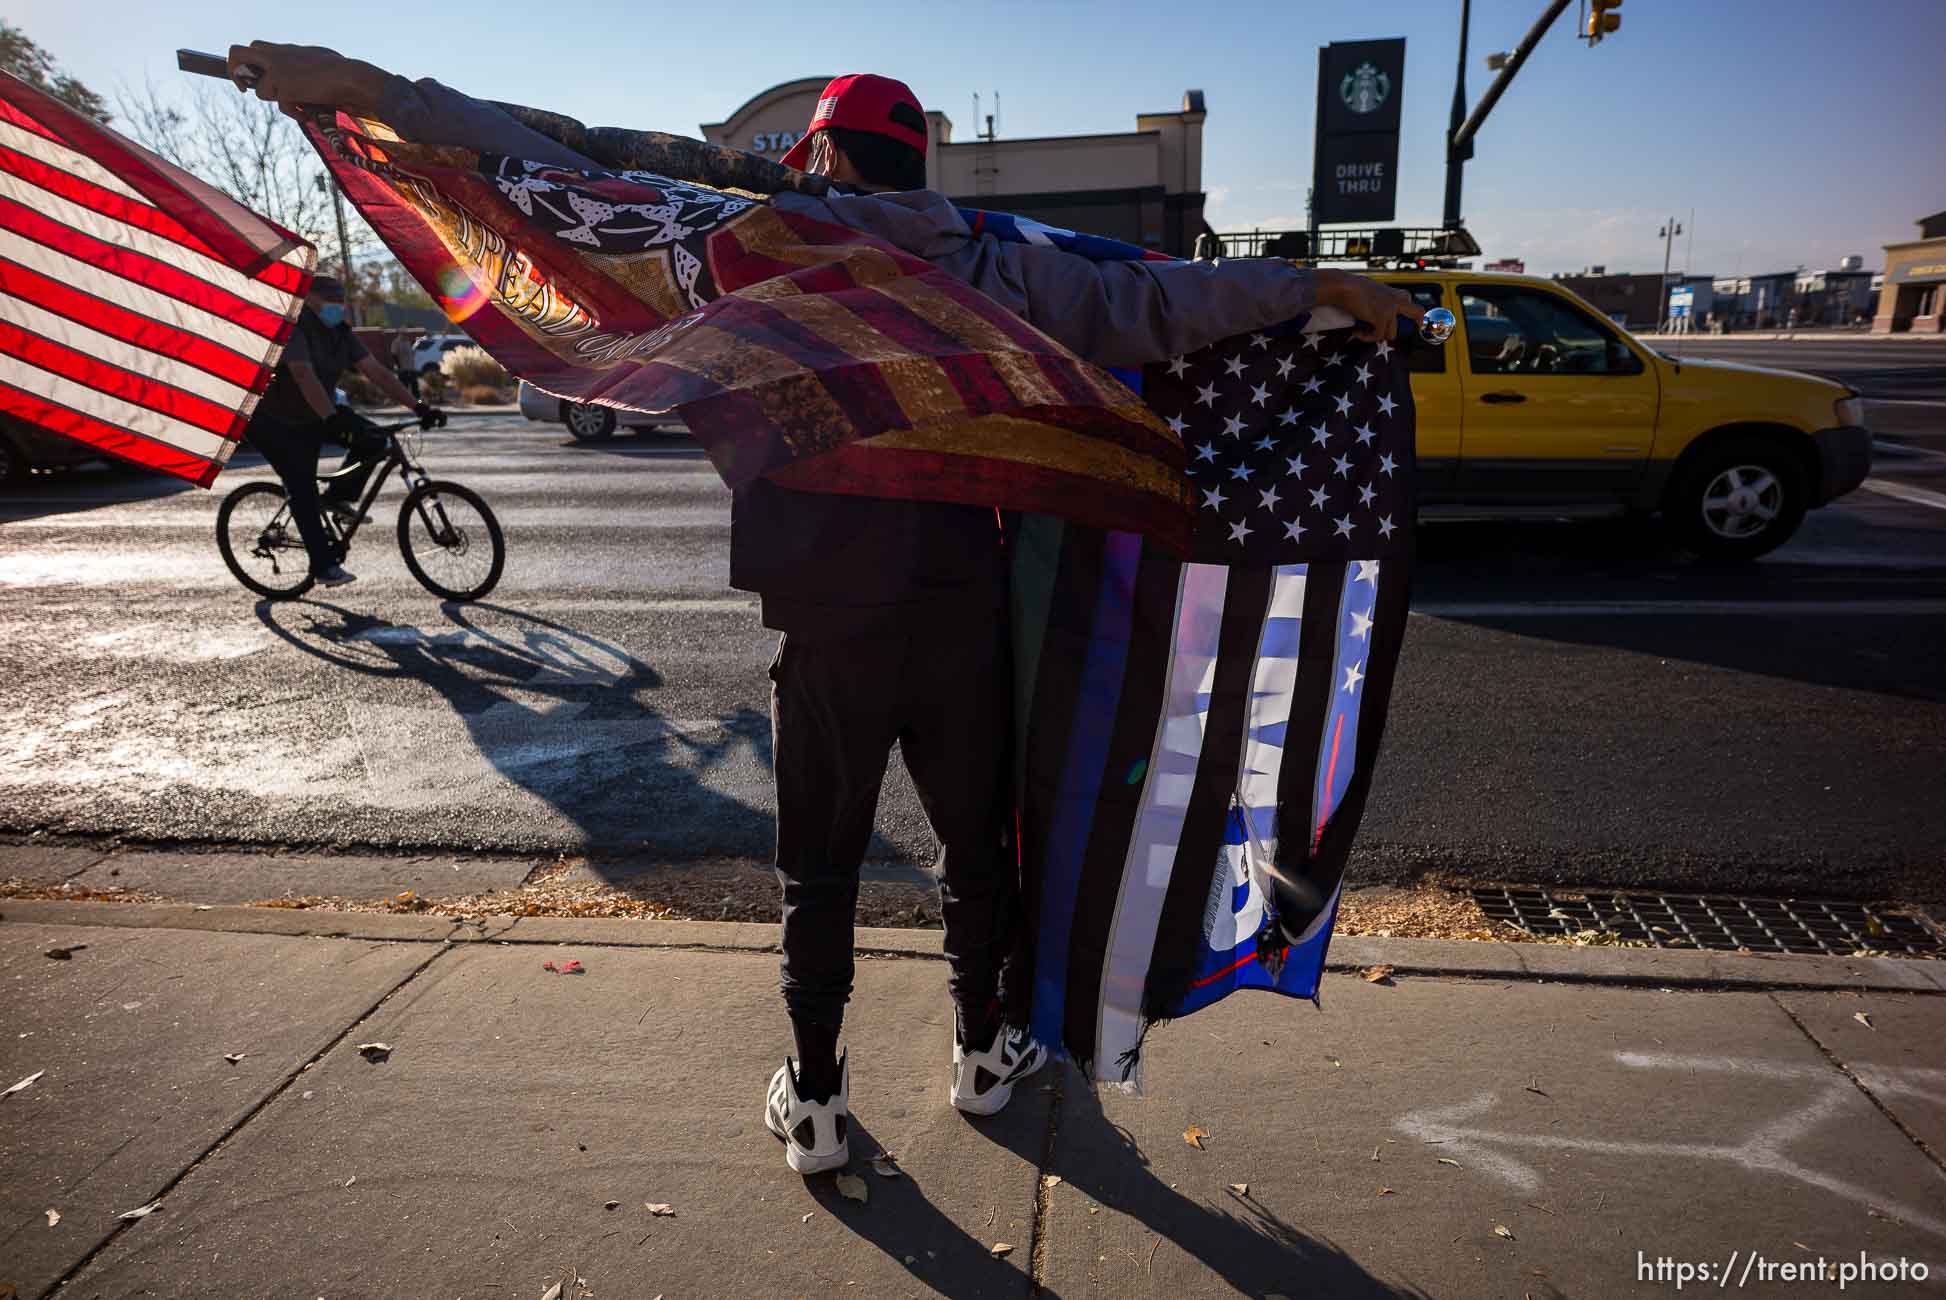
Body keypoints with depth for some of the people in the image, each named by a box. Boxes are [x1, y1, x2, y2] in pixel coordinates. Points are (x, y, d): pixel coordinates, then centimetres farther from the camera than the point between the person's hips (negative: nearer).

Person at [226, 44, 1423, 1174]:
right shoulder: (998, 266, 5)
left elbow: (582, 193, -7)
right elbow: (1152, 302, 5)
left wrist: (369, 87, -3)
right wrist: (1321, 286, 16)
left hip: (830, 619, -2)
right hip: (965, 611, 3)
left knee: (820, 864, 14)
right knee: (977, 838, 19)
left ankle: (816, 1100, 25)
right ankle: (986, 1051, 37)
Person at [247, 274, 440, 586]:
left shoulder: (340, 333, -4)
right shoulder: (293, 329, -25)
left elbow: (376, 372, -11)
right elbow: (304, 376, -40)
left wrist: (419, 407, -23)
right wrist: (333, 419, -53)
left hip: (313, 416, 6)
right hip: (272, 422, -6)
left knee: (373, 441, -16)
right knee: (303, 488, -13)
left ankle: (338, 498, 4)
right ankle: (324, 566, -7)